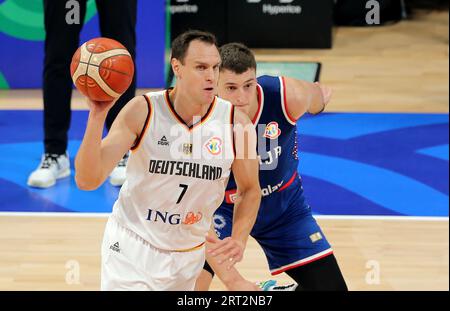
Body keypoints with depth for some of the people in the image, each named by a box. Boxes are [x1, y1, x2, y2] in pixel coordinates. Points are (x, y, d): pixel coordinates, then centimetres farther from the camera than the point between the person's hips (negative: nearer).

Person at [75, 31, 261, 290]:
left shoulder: (236, 123, -12)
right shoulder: (142, 112, -18)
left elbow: (250, 190, 4)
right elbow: (88, 180, -22)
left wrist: (239, 239, -12)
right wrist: (97, 116, -33)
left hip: (189, 256, 3)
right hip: (132, 247, -3)